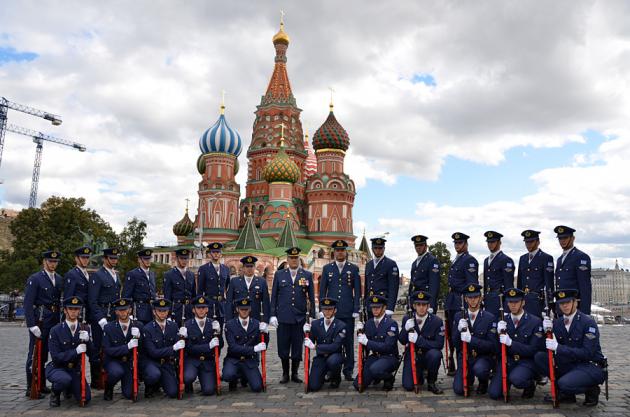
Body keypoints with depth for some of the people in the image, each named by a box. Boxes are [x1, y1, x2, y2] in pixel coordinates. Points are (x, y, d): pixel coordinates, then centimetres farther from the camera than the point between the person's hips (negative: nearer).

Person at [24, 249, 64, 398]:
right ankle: (31, 388, 8)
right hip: (39, 321, -5)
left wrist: (60, 321, 7)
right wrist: (32, 325, -17)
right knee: (35, 355, 0)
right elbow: (28, 303, -11)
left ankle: (41, 385, 21)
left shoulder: (59, 279, 12)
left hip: (54, 321, 6)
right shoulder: (34, 279, -6)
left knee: (44, 354, 13)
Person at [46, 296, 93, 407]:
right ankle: (55, 393, -2)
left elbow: (90, 353, -3)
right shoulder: (55, 330, -12)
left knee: (85, 398, -10)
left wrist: (87, 340, -23)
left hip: (75, 370, 4)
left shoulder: (84, 329, 0)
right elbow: (55, 357, -16)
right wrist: (76, 351, -28)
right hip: (56, 368, -4)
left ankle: (69, 388, 21)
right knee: (65, 379, -37)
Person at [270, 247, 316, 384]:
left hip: (300, 317, 0)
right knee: (283, 347, 5)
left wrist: (312, 316, 3)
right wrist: (272, 315, 0)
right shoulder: (279, 274, 5)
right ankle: (285, 373, 21)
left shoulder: (307, 275, 4)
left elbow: (311, 297, 6)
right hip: (283, 317, 0)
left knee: (297, 347, 6)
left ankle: (295, 373, 21)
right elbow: (274, 296, 6)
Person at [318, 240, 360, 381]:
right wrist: (322, 309, 2)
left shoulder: (354, 268, 6)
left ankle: (348, 371, 13)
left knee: (348, 342, 3)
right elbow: (322, 290, 8)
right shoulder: (327, 268, 9)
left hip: (348, 312, -1)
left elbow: (357, 291, 4)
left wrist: (356, 310, -3)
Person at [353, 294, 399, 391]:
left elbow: (387, 346, -22)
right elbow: (365, 346, 7)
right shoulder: (368, 323, 6)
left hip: (389, 358, -5)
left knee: (374, 369, -37)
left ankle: (389, 378, -3)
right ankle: (376, 376, 19)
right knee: (358, 385, -9)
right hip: (373, 357, 5)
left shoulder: (392, 323, -12)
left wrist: (367, 342, -25)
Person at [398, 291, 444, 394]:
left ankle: (431, 382, -8)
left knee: (435, 354, -35)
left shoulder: (437, 321, -12)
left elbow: (439, 344, -17)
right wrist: (406, 329, -24)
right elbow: (402, 341, -2)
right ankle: (419, 375, 21)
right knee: (408, 386, -16)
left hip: (428, 355, -1)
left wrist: (418, 340, -29)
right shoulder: (407, 319, -5)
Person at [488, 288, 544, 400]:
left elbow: (533, 350, -12)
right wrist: (499, 333, -17)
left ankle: (530, 384, 1)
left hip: (526, 362, -3)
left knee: (516, 379, -34)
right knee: (494, 393, -14)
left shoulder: (535, 322, -6)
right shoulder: (502, 320, 5)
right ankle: (507, 382, 18)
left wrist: (510, 343, -23)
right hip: (506, 361, 3)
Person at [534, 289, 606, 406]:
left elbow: (587, 353, -22)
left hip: (591, 367, -6)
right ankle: (564, 393, 2)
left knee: (564, 383, -30)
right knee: (540, 357, -10)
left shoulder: (588, 322, -15)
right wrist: (548, 331, -18)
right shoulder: (557, 322, 3)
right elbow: (550, 346, 0)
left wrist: (558, 347, -28)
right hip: (570, 364, 7)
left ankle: (591, 390, 3)